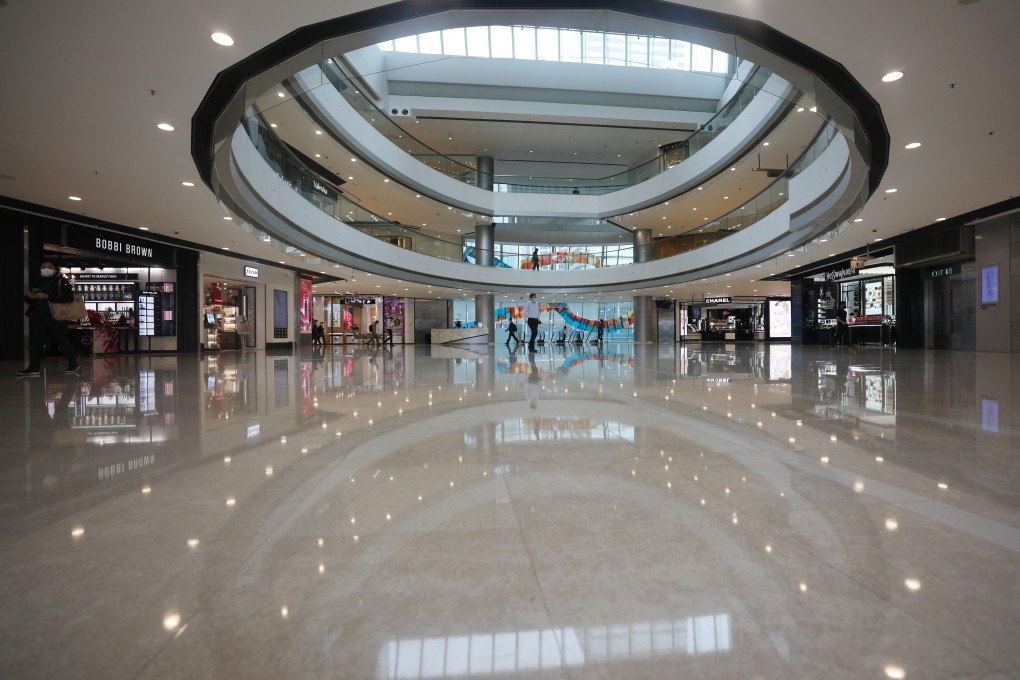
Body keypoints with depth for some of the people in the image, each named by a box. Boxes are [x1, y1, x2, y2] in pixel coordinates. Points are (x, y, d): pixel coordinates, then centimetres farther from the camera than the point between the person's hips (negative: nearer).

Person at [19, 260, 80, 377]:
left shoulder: (62, 282, -3)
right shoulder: (38, 282, 17)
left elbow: (69, 297, -18)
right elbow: (30, 300, 22)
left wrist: (48, 296, -23)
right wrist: (29, 296, -3)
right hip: (39, 316, 7)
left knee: (62, 340, -1)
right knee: (35, 341, 4)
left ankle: (73, 364, 10)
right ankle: (33, 367, 7)